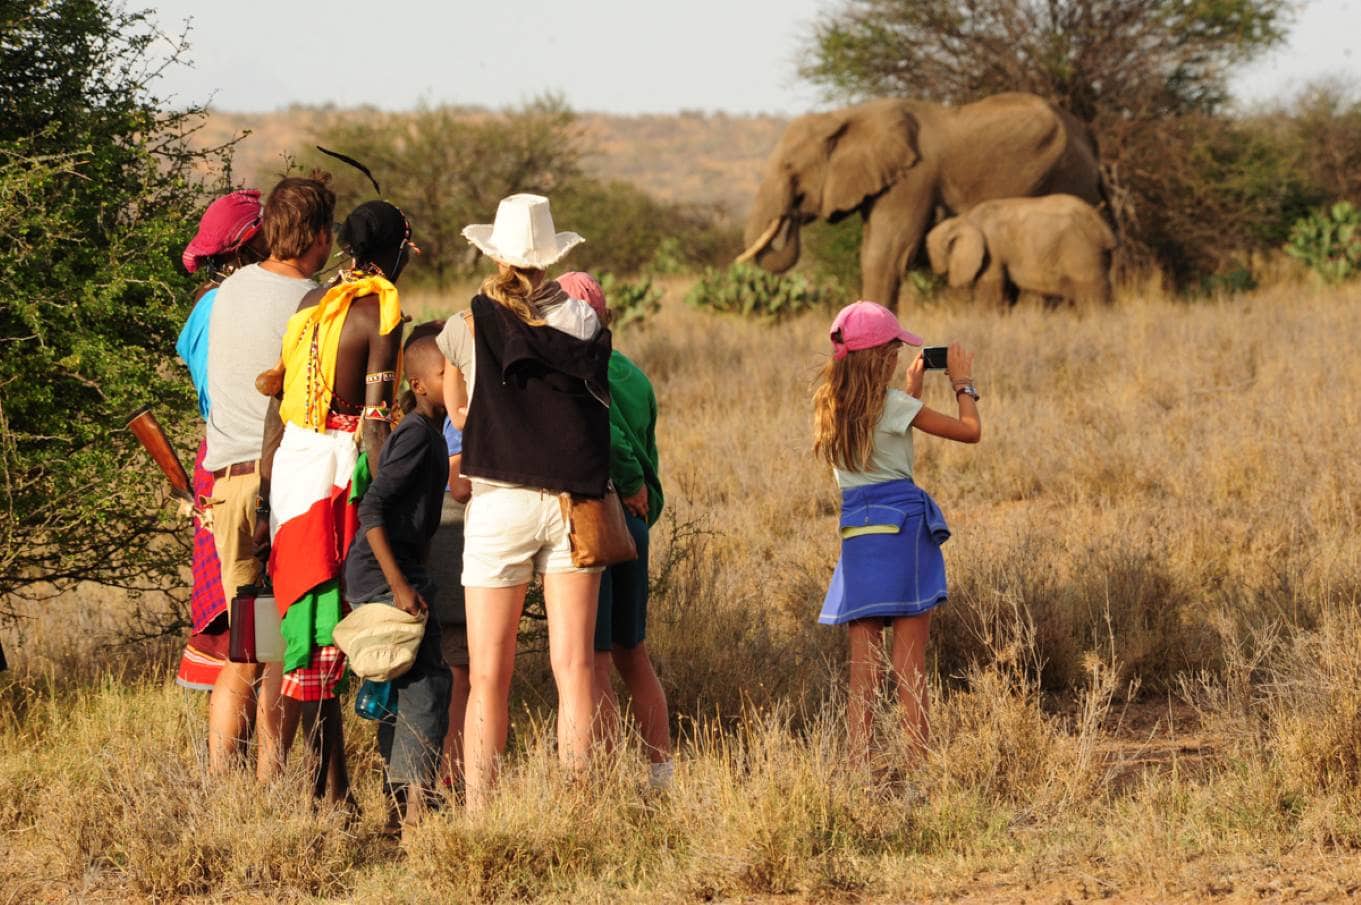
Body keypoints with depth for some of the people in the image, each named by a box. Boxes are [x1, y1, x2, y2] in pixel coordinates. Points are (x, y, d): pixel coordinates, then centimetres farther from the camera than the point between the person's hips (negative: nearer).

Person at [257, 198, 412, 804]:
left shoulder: (313, 302, 12)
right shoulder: (381, 315, -9)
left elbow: (277, 407, 13)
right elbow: (375, 422, -14)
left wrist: (266, 495, 17)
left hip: (290, 466, 7)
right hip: (337, 471, -7)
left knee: (306, 627, 9)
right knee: (318, 635, -2)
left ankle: (332, 787, 13)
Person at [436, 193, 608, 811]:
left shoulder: (465, 329, 1)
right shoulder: (583, 321, 3)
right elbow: (600, 405, 11)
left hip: (500, 504, -1)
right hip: (574, 500, 1)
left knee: (489, 676, 2)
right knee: (573, 667, 4)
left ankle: (478, 811, 1)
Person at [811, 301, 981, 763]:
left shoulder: (832, 405, 8)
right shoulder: (891, 404, -11)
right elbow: (970, 430, -6)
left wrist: (911, 390, 32)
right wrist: (963, 382, 9)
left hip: (855, 533, 6)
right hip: (901, 525, -6)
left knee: (863, 668, 6)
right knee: (911, 662, -1)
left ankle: (859, 765, 2)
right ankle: (919, 761, -1)